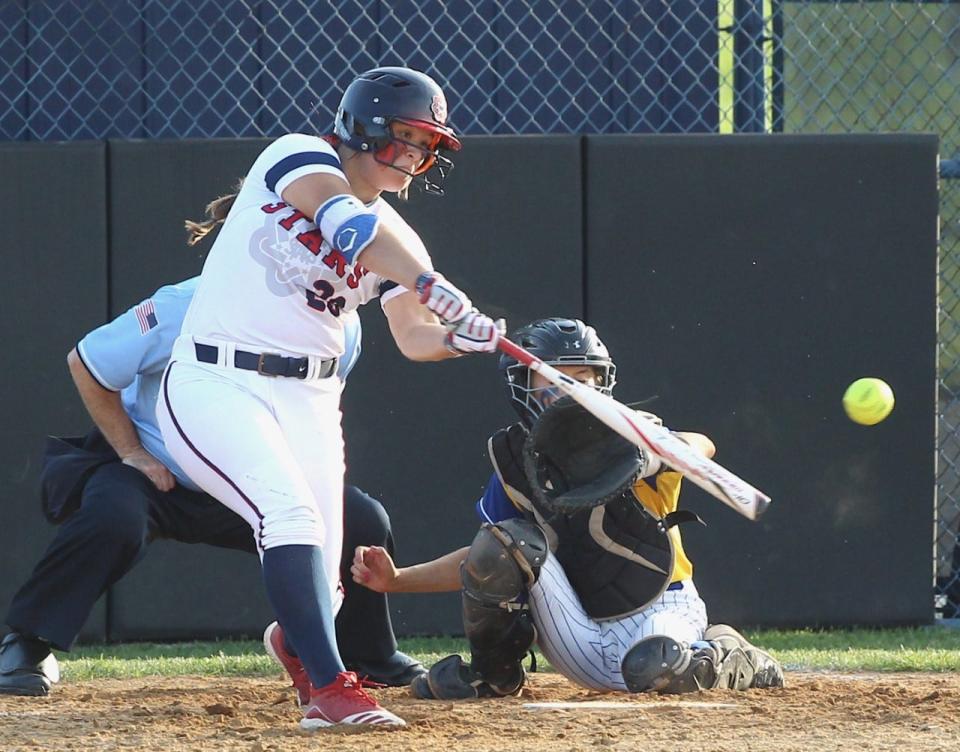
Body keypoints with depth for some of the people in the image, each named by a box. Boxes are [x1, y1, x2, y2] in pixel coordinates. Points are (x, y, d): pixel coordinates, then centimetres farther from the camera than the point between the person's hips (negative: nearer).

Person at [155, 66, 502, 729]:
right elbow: (347, 220, -27)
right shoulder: (300, 158, -8)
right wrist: (433, 286, -39)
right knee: (291, 513, -29)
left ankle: (296, 641, 36)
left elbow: (413, 337, 8)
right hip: (216, 385, -6)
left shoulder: (394, 237, 13)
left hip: (308, 400, 7)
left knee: (321, 581, 1)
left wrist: (462, 336, -15)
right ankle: (333, 687, -33)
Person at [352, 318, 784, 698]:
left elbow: (700, 446, -32)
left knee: (658, 669, -38)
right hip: (582, 631, 3)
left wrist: (656, 458, -55)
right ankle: (492, 673, 1)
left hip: (657, 611, -3)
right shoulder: (515, 461, 1)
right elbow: (490, 558, 8)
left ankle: (732, 659, -1)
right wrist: (396, 580, -4)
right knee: (506, 540, -19)